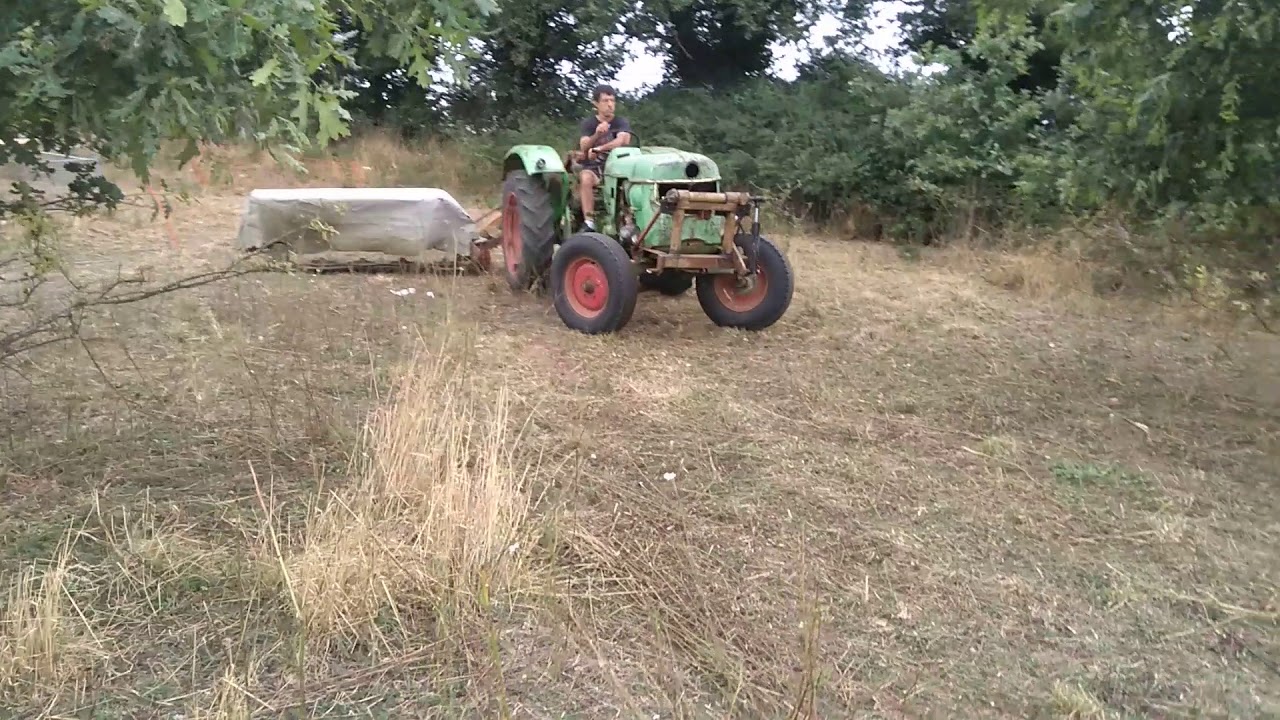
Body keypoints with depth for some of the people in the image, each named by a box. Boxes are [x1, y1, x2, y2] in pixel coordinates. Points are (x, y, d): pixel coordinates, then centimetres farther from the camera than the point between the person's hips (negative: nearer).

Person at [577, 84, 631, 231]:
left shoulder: (622, 122, 2)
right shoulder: (588, 123, 3)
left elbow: (622, 141, -20)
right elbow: (584, 147, -13)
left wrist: (598, 149, -29)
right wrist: (597, 134, -33)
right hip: (593, 167, 0)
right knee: (586, 178, -35)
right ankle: (589, 223, -37)